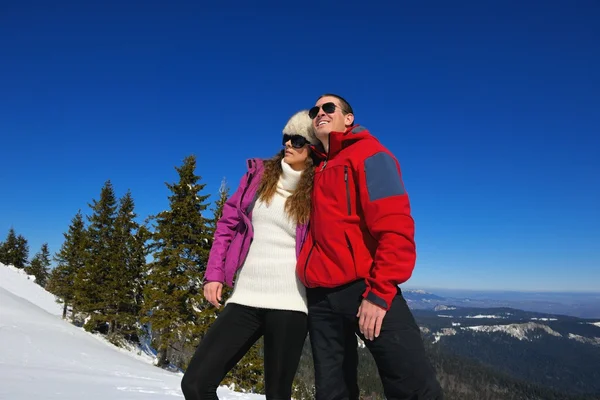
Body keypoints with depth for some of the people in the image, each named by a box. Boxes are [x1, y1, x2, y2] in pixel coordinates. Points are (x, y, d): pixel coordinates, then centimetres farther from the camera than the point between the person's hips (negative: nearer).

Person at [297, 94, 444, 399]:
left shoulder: (367, 152, 1)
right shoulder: (317, 171, 21)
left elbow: (395, 226, -11)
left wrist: (379, 291, -17)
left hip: (365, 288, -6)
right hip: (320, 295, 7)